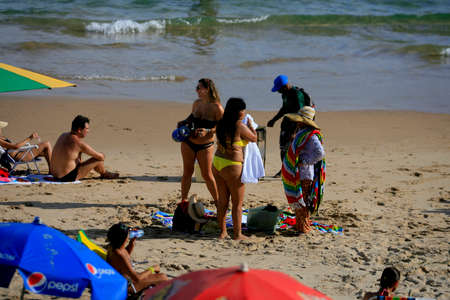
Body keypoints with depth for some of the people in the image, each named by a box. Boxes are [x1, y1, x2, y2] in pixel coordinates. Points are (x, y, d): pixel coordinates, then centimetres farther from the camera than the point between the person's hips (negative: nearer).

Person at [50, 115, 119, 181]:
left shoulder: (63, 136, 5)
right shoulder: (79, 143, -19)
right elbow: (100, 156, -9)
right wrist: (102, 156, 13)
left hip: (55, 175, 9)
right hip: (68, 177, -9)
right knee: (98, 159, -1)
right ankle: (104, 174, 29)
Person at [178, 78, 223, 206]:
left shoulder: (217, 108, -14)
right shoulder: (196, 103, 3)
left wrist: (207, 131, -27)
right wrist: (184, 122, 2)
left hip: (205, 145, -5)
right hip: (188, 142, 5)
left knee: (207, 175, 0)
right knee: (187, 172, 9)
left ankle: (217, 201, 15)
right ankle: (183, 201, 19)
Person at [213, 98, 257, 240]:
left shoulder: (221, 124, 4)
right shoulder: (240, 126, -17)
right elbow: (254, 138, -1)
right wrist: (250, 125, 16)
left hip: (217, 163, 7)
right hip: (232, 166, -7)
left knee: (222, 201, 15)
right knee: (237, 203, 5)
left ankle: (222, 231, 21)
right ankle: (237, 233, 9)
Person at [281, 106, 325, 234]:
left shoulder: (311, 136, -18)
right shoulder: (301, 132, 13)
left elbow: (320, 153, -29)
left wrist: (304, 161, -23)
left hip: (304, 175, -10)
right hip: (296, 175, 10)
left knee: (301, 203, -3)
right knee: (297, 203, 18)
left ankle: (304, 228, 3)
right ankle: (299, 226, 28)